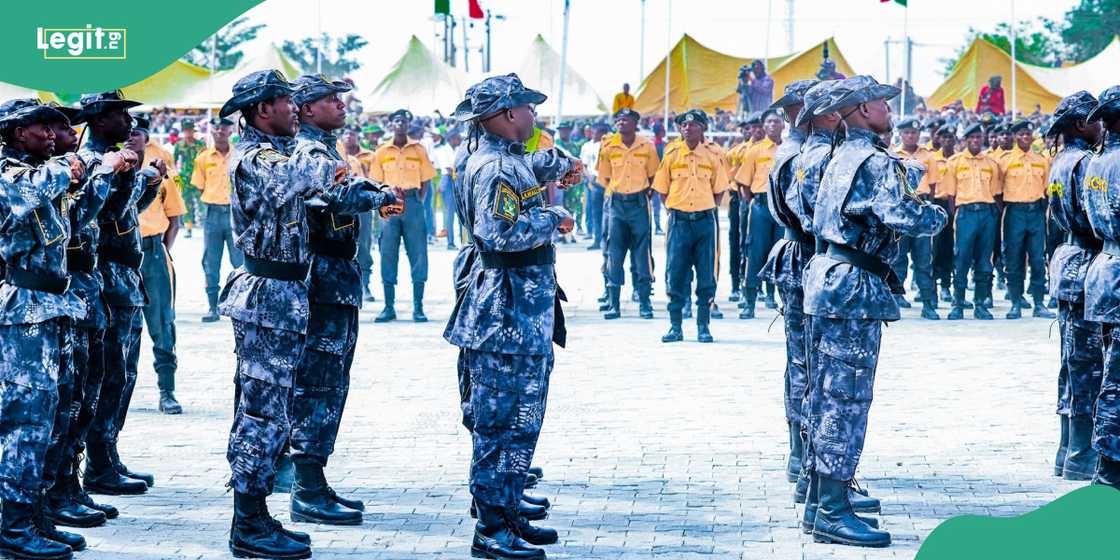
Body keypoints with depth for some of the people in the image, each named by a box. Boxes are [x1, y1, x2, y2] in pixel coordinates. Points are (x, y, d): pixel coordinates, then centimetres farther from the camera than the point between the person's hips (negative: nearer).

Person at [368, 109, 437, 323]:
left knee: (418, 253, -2)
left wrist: (418, 203, -1)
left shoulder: (418, 150, 5)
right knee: (387, 254, 0)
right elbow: (376, 182, 9)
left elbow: (426, 180, 8)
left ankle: (418, 307, 2)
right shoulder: (382, 152, 7)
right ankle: (389, 307, 6)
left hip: (412, 203, -1)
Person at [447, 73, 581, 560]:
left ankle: (504, 509, 25)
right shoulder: (496, 168, -18)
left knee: (515, 419, 17)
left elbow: (532, 166, 38)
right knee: (506, 422, -8)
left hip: (522, 310, 11)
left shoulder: (504, 158, 15)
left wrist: (561, 164, 23)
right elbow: (502, 232, -29)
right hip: (510, 315, -11)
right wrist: (552, 219, -16)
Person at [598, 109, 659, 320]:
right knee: (614, 254, 1)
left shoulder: (647, 147, -2)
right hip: (616, 203, 1)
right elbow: (604, 177, 11)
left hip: (639, 202, -1)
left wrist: (644, 194, 4)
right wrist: (617, 192, 5)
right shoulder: (608, 147, 0)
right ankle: (613, 304, 5)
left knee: (642, 254, 1)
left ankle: (644, 303, 7)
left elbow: (653, 176, 9)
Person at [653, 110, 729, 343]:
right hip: (679, 220, 0)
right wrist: (673, 211, 3)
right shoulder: (672, 153, 3)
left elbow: (719, 190, 9)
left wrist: (707, 210, 2)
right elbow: (662, 188, 10)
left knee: (706, 275, 2)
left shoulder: (714, 153, 2)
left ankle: (703, 326, 9)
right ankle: (675, 326, 7)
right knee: (675, 273, -1)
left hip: (704, 220, 0)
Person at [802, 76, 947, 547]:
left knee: (826, 394, 13)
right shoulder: (876, 162, -13)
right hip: (855, 288, -10)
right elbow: (906, 216, -25)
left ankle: (820, 501, 19)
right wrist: (938, 216, -5)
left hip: (827, 278, 10)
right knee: (847, 398, -8)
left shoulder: (842, 158, 16)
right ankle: (833, 513, -8)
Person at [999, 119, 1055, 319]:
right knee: (1014, 260, -1)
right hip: (1015, 211, -3)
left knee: (1038, 259, 0)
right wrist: (1000, 213, -3)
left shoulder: (1041, 160, 10)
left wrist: (1043, 211, 11)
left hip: (1036, 211, 3)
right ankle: (1016, 303, 6)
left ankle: (1039, 304, 4)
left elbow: (1045, 188, 18)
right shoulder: (1006, 159, 0)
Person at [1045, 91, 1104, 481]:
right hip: (1090, 270, -10)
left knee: (1073, 367, 14)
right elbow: (1095, 218, -21)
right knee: (1090, 368, -6)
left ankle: (1068, 453, 20)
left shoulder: (1060, 163, 15)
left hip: (1069, 264, 10)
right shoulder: (1085, 162, -14)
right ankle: (1083, 459, -3)